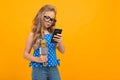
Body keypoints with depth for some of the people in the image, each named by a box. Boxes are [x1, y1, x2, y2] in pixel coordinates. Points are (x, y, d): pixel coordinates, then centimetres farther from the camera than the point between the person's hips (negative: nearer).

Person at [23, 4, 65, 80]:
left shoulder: (54, 33, 1)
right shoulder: (33, 34, -7)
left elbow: (62, 51, 8)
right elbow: (26, 54, -2)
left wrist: (60, 42, -11)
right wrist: (37, 59, -19)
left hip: (54, 68, 3)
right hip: (39, 69, -3)